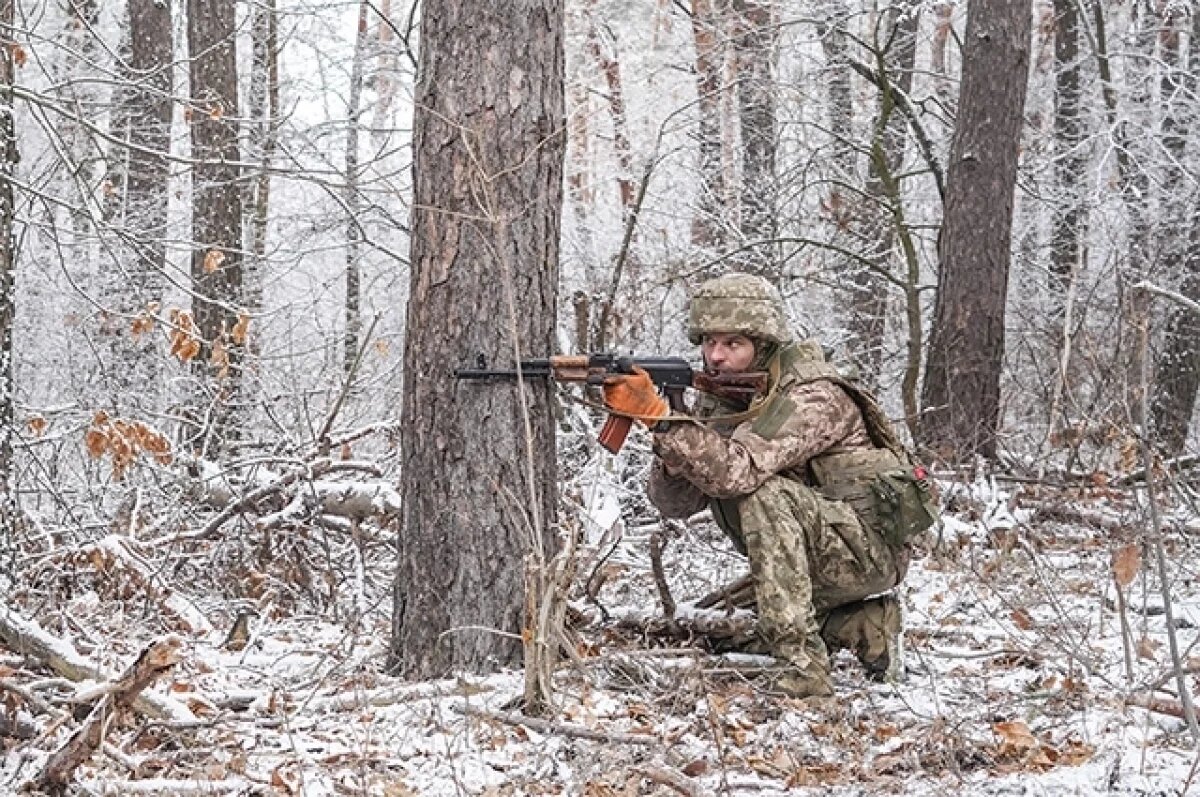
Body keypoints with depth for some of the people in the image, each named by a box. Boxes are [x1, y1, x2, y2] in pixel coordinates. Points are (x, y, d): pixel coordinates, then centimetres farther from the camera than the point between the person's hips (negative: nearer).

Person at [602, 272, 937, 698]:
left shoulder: (812, 397, -23)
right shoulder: (719, 399, 1)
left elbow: (737, 471, -38)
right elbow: (676, 502, -6)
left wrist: (658, 413, -42)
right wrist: (673, 451, -28)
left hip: (871, 547, -9)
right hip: (815, 556, 9)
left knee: (764, 494, -30)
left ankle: (802, 664, -29)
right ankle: (865, 625, 17)